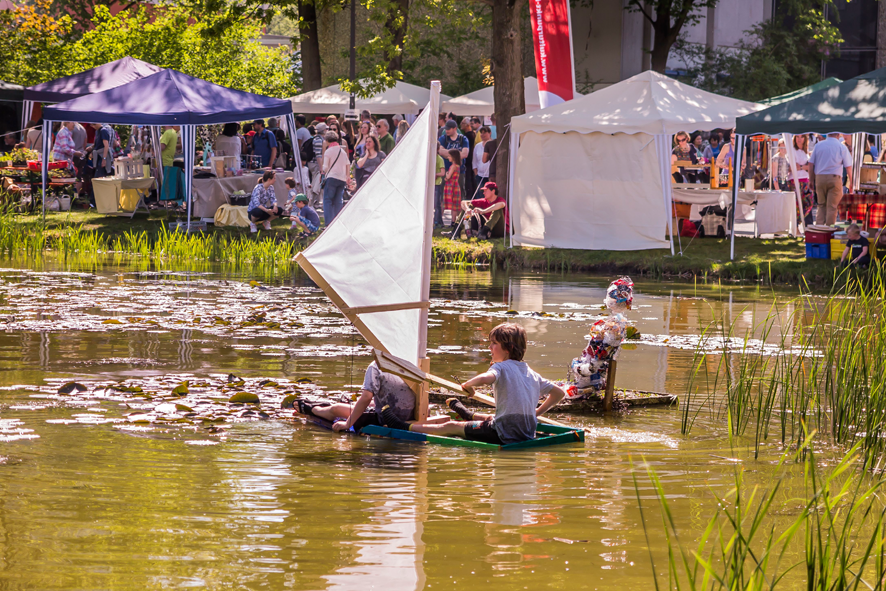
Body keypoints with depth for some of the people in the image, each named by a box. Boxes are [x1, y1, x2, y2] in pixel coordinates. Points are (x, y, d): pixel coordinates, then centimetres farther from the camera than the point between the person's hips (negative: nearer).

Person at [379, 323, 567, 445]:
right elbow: (559, 393, 15)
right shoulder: (531, 373, 9)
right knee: (489, 418, 41)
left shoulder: (501, 367, -13)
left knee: (450, 427, 10)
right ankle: (469, 415, 75)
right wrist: (535, 413, 21)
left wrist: (468, 384, -14)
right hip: (528, 432, 7)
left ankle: (405, 427, 22)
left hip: (504, 434, -7)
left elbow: (485, 378, -36)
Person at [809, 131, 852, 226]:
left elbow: (811, 164, 9)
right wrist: (851, 182, 7)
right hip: (835, 178, -3)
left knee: (821, 205, 12)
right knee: (832, 206, 0)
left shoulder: (818, 145, 9)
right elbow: (848, 166, -1)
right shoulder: (841, 147, 1)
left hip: (819, 178, 3)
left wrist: (811, 180, 15)